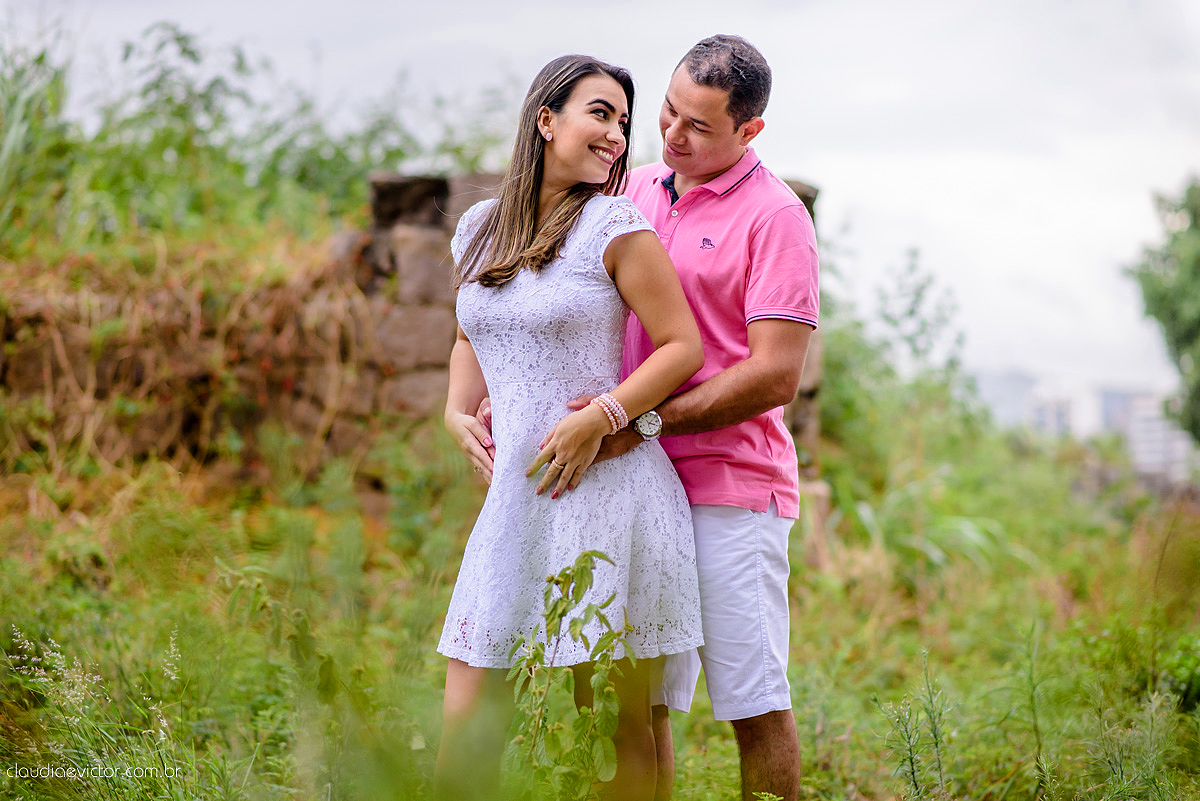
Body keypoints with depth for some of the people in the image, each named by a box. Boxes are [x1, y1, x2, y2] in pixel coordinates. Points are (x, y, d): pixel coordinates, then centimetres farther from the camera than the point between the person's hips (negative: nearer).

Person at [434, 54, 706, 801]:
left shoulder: (615, 226, -4)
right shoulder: (480, 229, 12)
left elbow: (683, 346, -5)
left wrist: (601, 417, -16)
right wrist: (459, 411, 10)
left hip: (608, 489, -5)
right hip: (515, 492, 5)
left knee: (617, 724, 2)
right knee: (466, 726, 3)